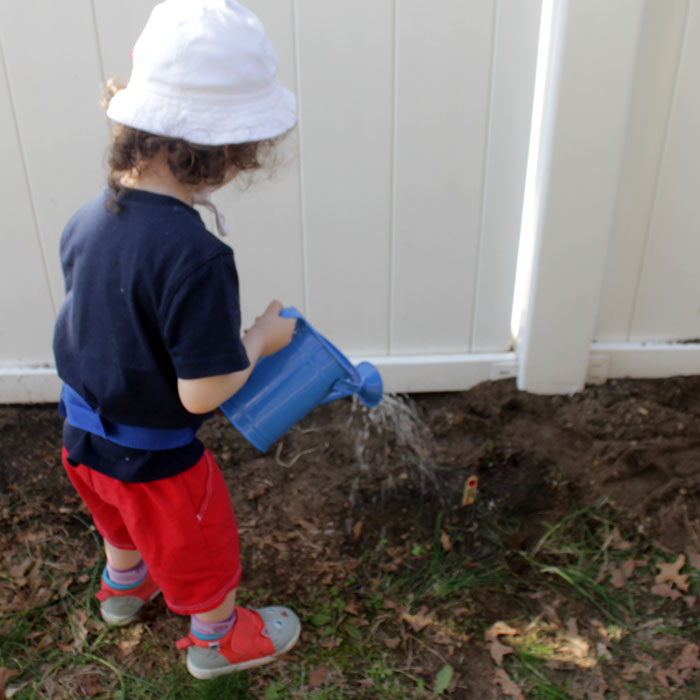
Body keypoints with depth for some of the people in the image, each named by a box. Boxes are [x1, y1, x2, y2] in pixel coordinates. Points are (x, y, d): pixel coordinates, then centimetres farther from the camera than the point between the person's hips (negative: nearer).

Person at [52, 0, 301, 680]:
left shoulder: (87, 219, -12)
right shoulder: (194, 256, -36)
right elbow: (203, 391, -31)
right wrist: (260, 338, -15)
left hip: (83, 436, 7)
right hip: (154, 457, -7)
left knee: (125, 520, 37)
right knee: (201, 550, 23)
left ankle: (122, 585, 66)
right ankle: (217, 638, 51)